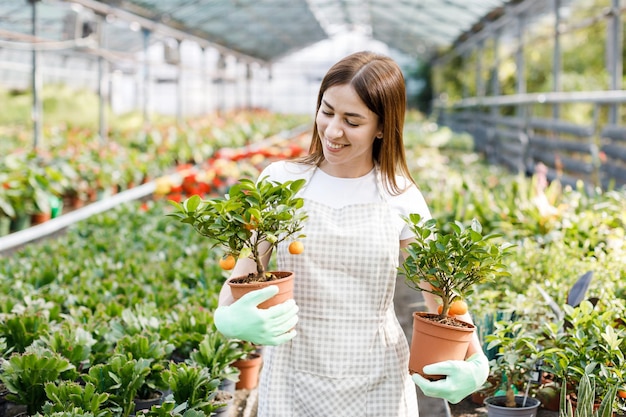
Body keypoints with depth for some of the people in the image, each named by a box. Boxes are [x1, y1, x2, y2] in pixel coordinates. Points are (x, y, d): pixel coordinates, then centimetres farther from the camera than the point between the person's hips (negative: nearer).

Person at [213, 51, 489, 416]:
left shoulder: (400, 197, -4)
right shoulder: (281, 182, -4)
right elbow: (240, 278, -4)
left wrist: (476, 364, -19)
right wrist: (229, 320, -27)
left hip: (378, 384, 0)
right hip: (295, 381, 0)